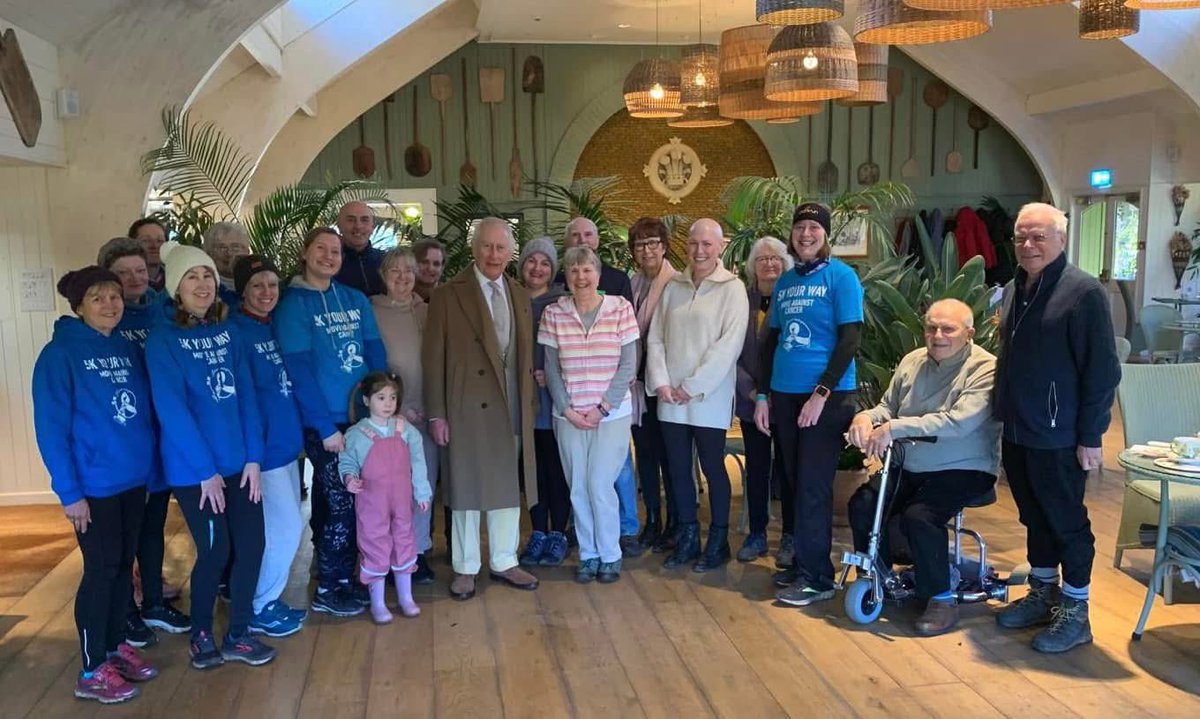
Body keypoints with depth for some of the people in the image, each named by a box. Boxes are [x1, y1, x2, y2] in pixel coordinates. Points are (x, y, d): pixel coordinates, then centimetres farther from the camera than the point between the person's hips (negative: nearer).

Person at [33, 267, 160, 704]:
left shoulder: (129, 349, 7)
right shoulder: (60, 353, -10)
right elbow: (51, 428, -13)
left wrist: (151, 465, 6)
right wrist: (69, 491, -16)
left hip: (134, 480, 6)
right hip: (94, 485, -6)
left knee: (124, 565, 13)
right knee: (101, 569, 0)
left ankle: (115, 646, 29)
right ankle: (92, 671, 13)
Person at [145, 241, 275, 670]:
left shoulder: (226, 331, 7)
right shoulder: (162, 340, -10)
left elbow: (245, 394, 5)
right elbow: (172, 410, -15)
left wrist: (253, 456, -2)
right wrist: (205, 470, -16)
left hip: (239, 463, 5)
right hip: (194, 469, -5)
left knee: (251, 545, 6)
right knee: (215, 552, 3)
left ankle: (238, 636, 23)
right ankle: (200, 635, 26)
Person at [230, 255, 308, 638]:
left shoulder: (274, 328, 10)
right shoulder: (235, 332, -14)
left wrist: (296, 433, 13)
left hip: (285, 443, 8)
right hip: (262, 448, -8)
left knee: (283, 528, 14)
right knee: (286, 528, -3)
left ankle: (269, 599, 28)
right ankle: (259, 609, 13)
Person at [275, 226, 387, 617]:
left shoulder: (356, 300, 9)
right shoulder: (292, 304, -6)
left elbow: (375, 355, 8)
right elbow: (299, 369, -12)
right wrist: (326, 427, -16)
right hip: (324, 424, -5)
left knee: (359, 503, 10)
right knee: (341, 504, -1)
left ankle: (345, 578, 27)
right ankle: (326, 590, 15)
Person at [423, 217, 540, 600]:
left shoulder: (520, 296, 11)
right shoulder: (448, 295, -5)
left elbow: (526, 355, 13)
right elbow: (433, 357, -7)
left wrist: (530, 403, 8)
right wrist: (436, 413, -10)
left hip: (512, 409, 5)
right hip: (467, 407, -5)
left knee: (508, 486, 12)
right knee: (467, 488, 6)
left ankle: (504, 562, 27)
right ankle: (465, 568, 20)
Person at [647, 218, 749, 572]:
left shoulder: (732, 288, -4)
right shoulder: (673, 287, 10)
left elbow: (729, 343, -12)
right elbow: (655, 338, 7)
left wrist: (693, 387, -14)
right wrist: (661, 383, -6)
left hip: (709, 399, -4)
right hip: (670, 399, 5)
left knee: (713, 468, 4)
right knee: (678, 469, 9)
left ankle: (718, 541, 18)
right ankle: (687, 537, 22)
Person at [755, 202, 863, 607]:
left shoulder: (840, 276, -4)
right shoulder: (784, 282, 12)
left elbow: (850, 339, -10)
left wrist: (821, 394, -16)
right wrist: (764, 395, 11)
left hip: (827, 396, -5)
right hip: (785, 395, 6)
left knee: (814, 486, -3)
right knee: (795, 482, 12)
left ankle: (817, 577, 6)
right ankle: (802, 562, 24)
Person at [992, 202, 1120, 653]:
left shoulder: (1084, 291, -12)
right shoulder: (1015, 289, 11)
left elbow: (1102, 371, -14)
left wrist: (1090, 436, -16)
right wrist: (1005, 415, 16)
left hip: (1058, 437, -7)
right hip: (1016, 431, 7)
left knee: (1066, 522, 4)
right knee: (1034, 516, 18)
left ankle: (1074, 612, 17)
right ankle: (1042, 594, 32)